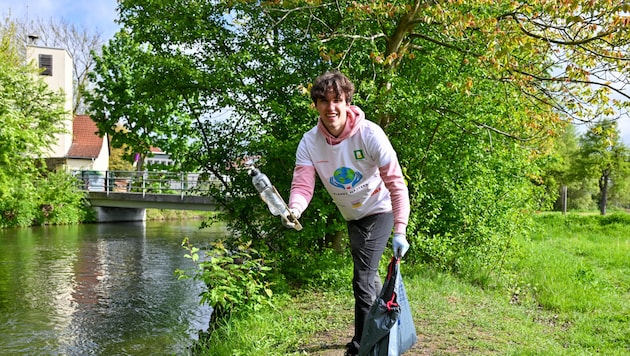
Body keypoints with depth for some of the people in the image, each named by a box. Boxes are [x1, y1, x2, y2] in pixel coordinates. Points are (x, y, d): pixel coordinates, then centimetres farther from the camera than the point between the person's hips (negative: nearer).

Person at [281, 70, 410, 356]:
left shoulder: (369, 134, -27)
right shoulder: (309, 142, -17)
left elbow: (396, 183, -27)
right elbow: (302, 184, -24)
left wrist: (400, 231, -33)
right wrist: (294, 209, -47)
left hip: (379, 211, -5)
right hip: (352, 216, 6)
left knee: (363, 281, -14)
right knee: (368, 276, 24)